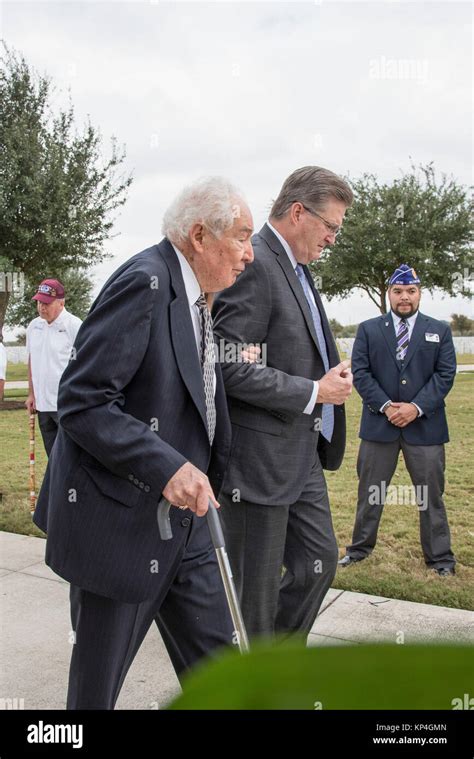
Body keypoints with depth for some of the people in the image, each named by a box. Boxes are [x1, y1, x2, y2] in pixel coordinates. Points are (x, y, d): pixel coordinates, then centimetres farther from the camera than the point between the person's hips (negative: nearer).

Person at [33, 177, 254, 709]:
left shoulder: (191, 295, 10)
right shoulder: (144, 281, -18)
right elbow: (80, 402, -23)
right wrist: (167, 467, -29)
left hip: (185, 518, 8)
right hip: (121, 520, -8)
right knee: (98, 682, 14)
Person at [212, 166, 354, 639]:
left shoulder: (296, 267, 13)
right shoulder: (252, 265, -17)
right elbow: (230, 366, -24)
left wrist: (331, 373, 3)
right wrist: (313, 392, -17)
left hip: (301, 452, 10)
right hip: (259, 456, -10)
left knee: (318, 561, 19)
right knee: (254, 587, 7)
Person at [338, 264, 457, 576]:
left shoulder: (439, 330, 7)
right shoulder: (368, 329, 6)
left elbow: (445, 374, -1)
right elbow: (360, 372, -1)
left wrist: (417, 407, -13)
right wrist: (385, 406, -12)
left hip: (425, 424, 0)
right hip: (379, 423, 1)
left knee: (431, 493, 7)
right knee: (370, 491, 10)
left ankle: (440, 557, 20)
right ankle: (360, 548, 24)